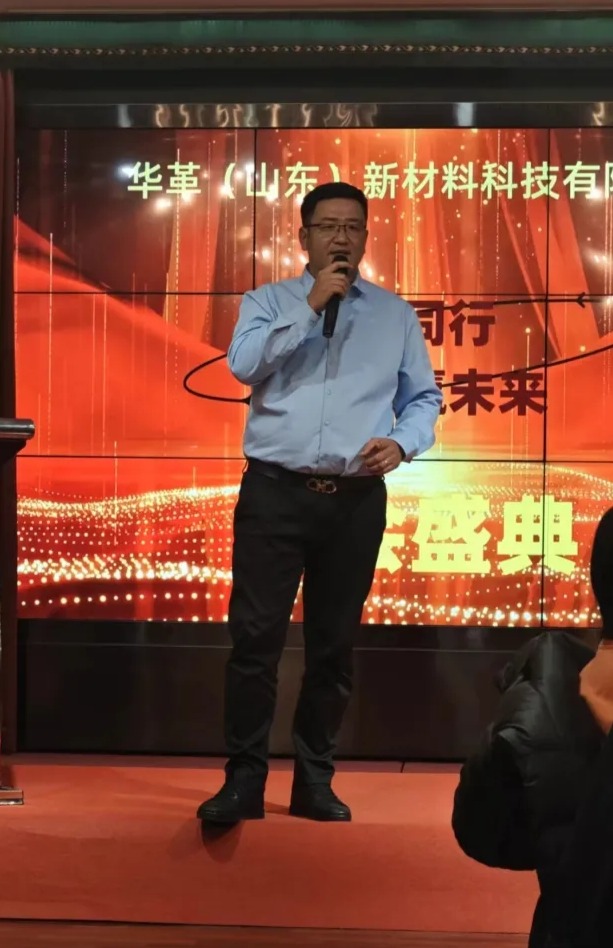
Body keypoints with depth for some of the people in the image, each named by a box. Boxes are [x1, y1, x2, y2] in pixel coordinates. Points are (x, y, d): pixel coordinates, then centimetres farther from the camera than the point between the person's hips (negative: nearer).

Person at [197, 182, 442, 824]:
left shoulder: (396, 314, 12)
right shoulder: (268, 301, 9)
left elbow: (424, 397, 12)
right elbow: (243, 365, -10)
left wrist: (402, 442, -8)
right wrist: (310, 308, -11)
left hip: (356, 499, 2)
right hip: (274, 492, -1)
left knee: (333, 645, 8)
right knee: (255, 637, -4)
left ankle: (314, 781, 21)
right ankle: (244, 780, 7)